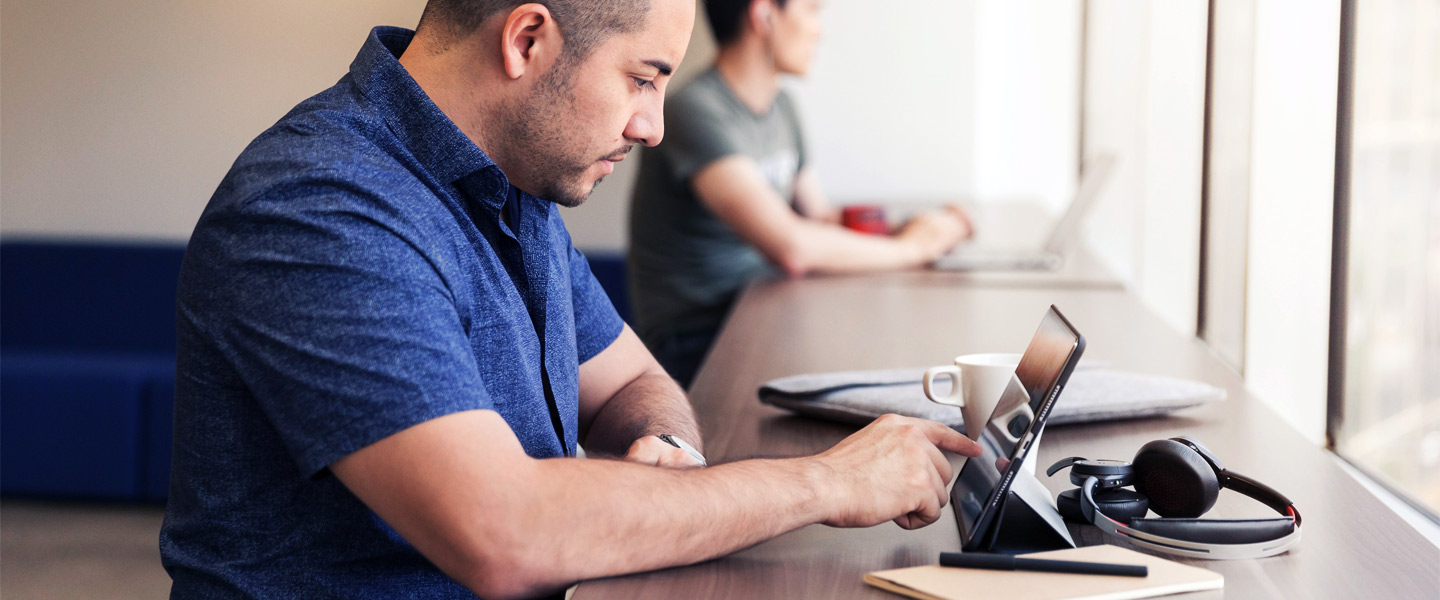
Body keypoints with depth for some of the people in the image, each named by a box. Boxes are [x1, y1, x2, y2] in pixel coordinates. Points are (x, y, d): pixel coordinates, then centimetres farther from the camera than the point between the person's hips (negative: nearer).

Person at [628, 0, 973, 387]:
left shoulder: (780, 107, 12)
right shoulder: (697, 111, -20)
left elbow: (819, 218, 20)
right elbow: (791, 247, -29)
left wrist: (931, 231, 3)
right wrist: (908, 247, -15)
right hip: (697, 347, -9)